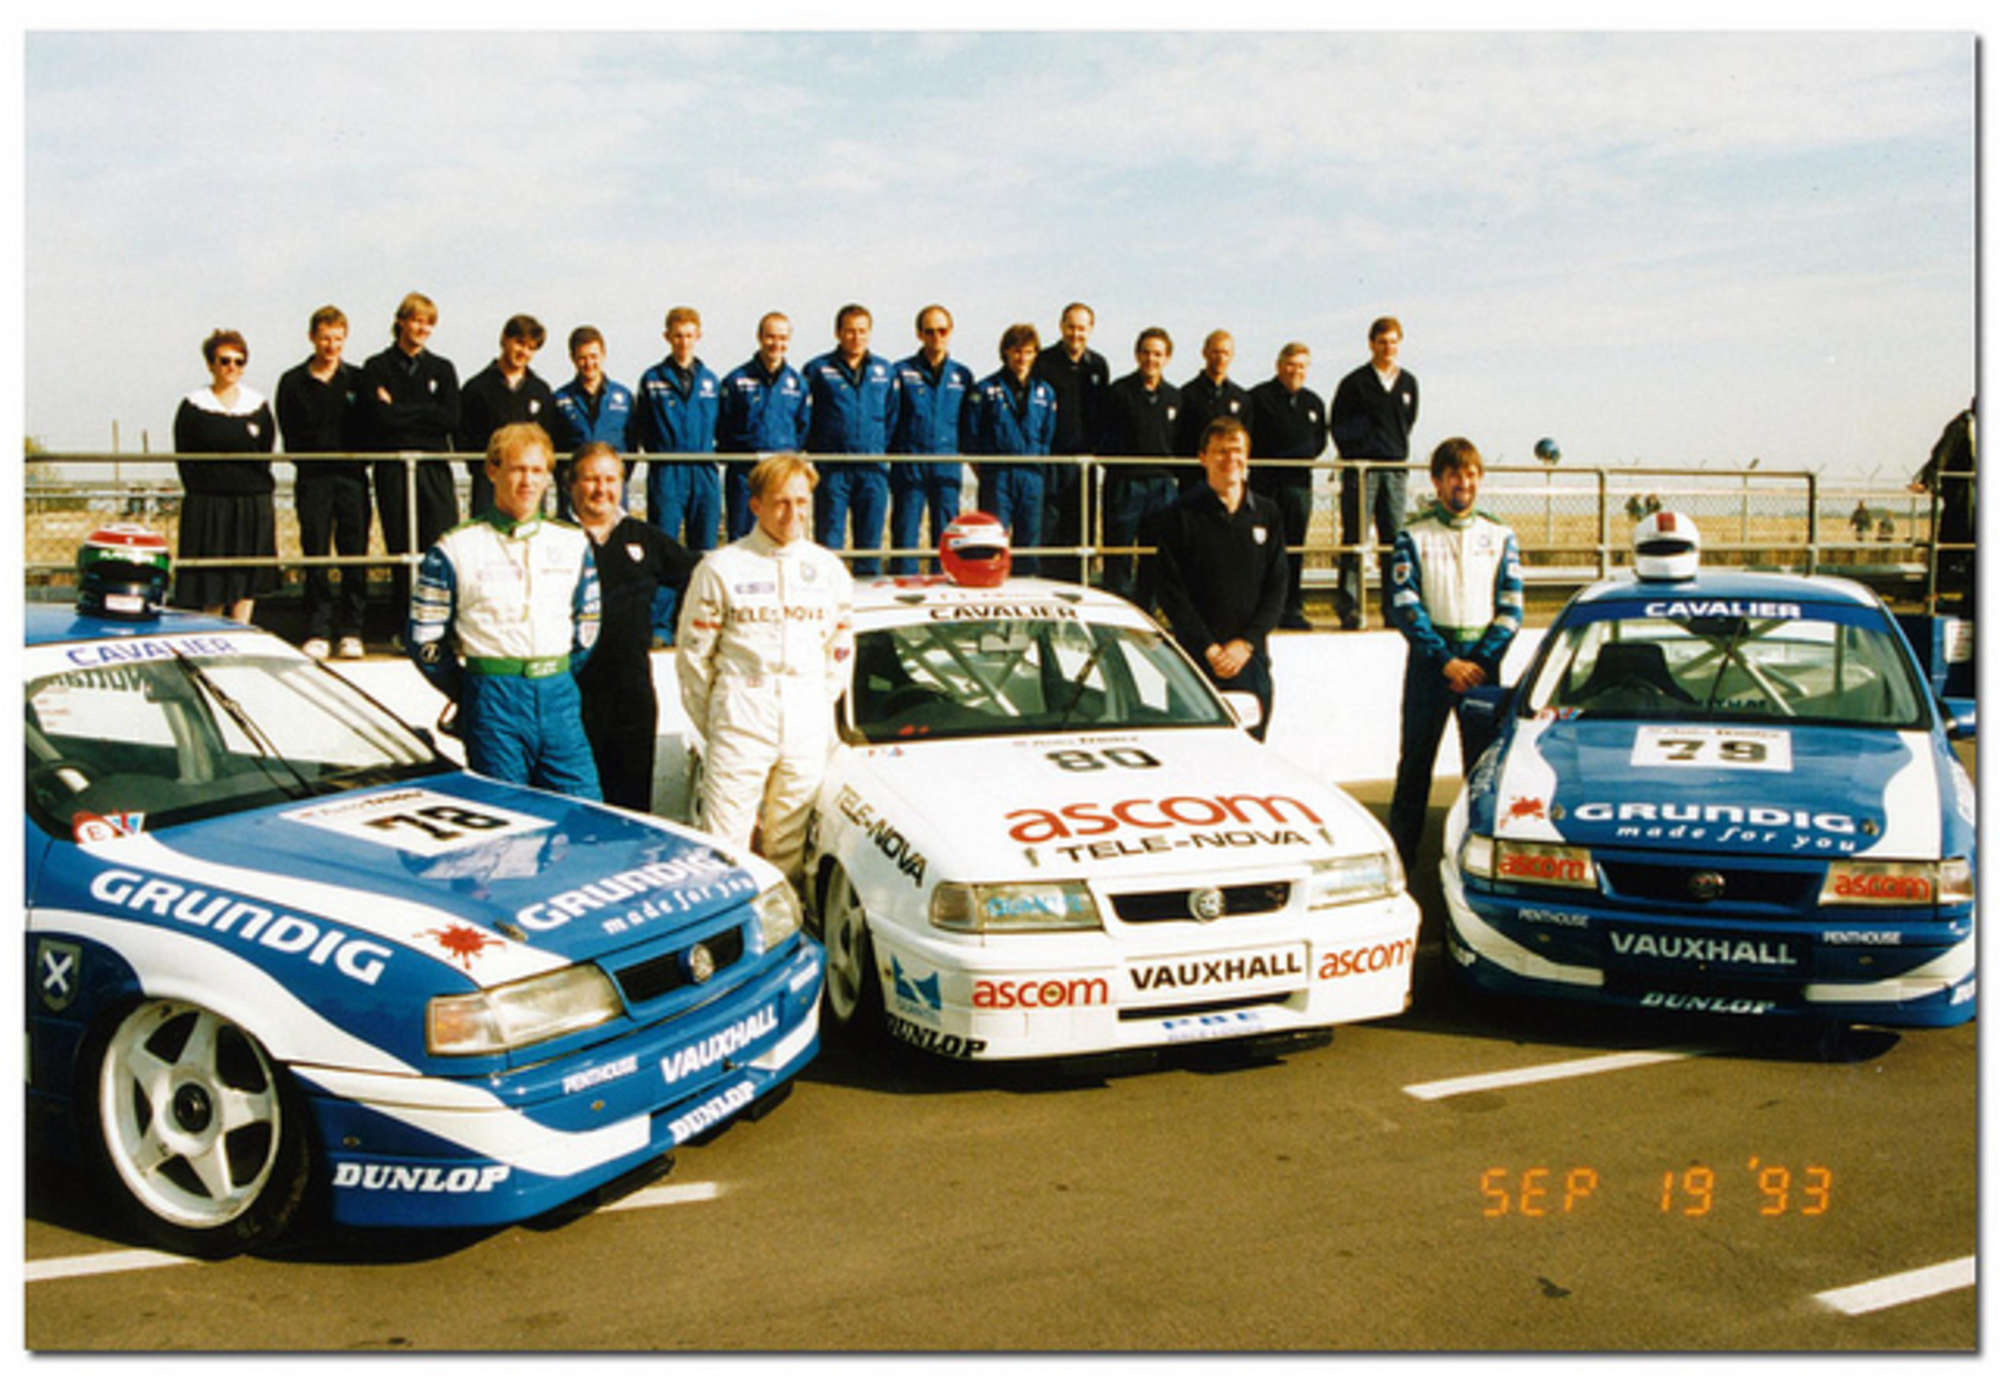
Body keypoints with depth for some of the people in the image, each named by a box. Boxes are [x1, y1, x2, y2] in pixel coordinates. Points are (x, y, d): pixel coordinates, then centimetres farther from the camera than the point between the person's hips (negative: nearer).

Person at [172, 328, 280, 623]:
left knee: (248, 577, 6)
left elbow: (266, 456, 10)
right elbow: (184, 459, 0)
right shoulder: (193, 407, 1)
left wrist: (258, 493, 0)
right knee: (211, 583, -1)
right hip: (208, 505, -3)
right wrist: (201, 493, -8)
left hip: (253, 504, 3)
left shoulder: (258, 406, 9)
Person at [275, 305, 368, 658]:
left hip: (352, 478, 0)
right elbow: (290, 436, 7)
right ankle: (318, 632, 4)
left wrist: (358, 461, -7)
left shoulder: (357, 380, 8)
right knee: (316, 556, 0)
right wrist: (308, 459, -5)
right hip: (313, 478, 0)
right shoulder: (293, 382, 7)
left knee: (355, 555, -1)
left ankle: (351, 632, 5)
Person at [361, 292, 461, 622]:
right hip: (393, 469, -1)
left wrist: (401, 410, -3)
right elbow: (381, 417, -9)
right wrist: (426, 413, -6)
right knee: (401, 550, 1)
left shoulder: (442, 369, 13)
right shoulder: (377, 368, 6)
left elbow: (452, 420, 0)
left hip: (435, 467, 1)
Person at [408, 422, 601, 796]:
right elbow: (424, 638, 2)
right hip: (492, 706, -3)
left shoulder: (573, 543, 11)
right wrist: (472, 694, 4)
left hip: (558, 697, 3)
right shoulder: (455, 548, -1)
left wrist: (559, 679, 12)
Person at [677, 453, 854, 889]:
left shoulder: (829, 569, 10)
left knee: (788, 850, 7)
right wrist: (711, 725, 2)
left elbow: (841, 651, 17)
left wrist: (819, 713, 11)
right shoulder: (720, 568, -1)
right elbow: (693, 654, 3)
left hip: (807, 729, 3)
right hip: (740, 722, -3)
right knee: (723, 844, -7)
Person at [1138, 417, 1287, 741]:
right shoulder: (1181, 516, 0)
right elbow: (1169, 592, -4)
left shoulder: (1267, 515, 11)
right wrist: (1210, 649, -10)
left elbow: (1277, 588, 7)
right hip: (1196, 659, -3)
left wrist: (1245, 643, -6)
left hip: (1251, 657, 3)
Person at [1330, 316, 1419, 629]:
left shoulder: (1408, 383, 13)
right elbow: (1338, 426, 3)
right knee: (1355, 540, -6)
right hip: (1361, 470, -4)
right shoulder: (1354, 383, 0)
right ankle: (1348, 607, -4)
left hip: (1396, 469, 4)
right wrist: (1353, 457, 0)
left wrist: (1400, 455, 15)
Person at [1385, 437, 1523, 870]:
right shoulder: (1413, 536, 2)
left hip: (1482, 660, 2)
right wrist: (1447, 662, -12)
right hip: (1429, 659, -2)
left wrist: (1480, 662, -7)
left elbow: (1510, 609, 6)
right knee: (1416, 761, 0)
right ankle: (1399, 859, 5)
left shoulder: (1500, 537, 9)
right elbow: (1403, 607, -5)